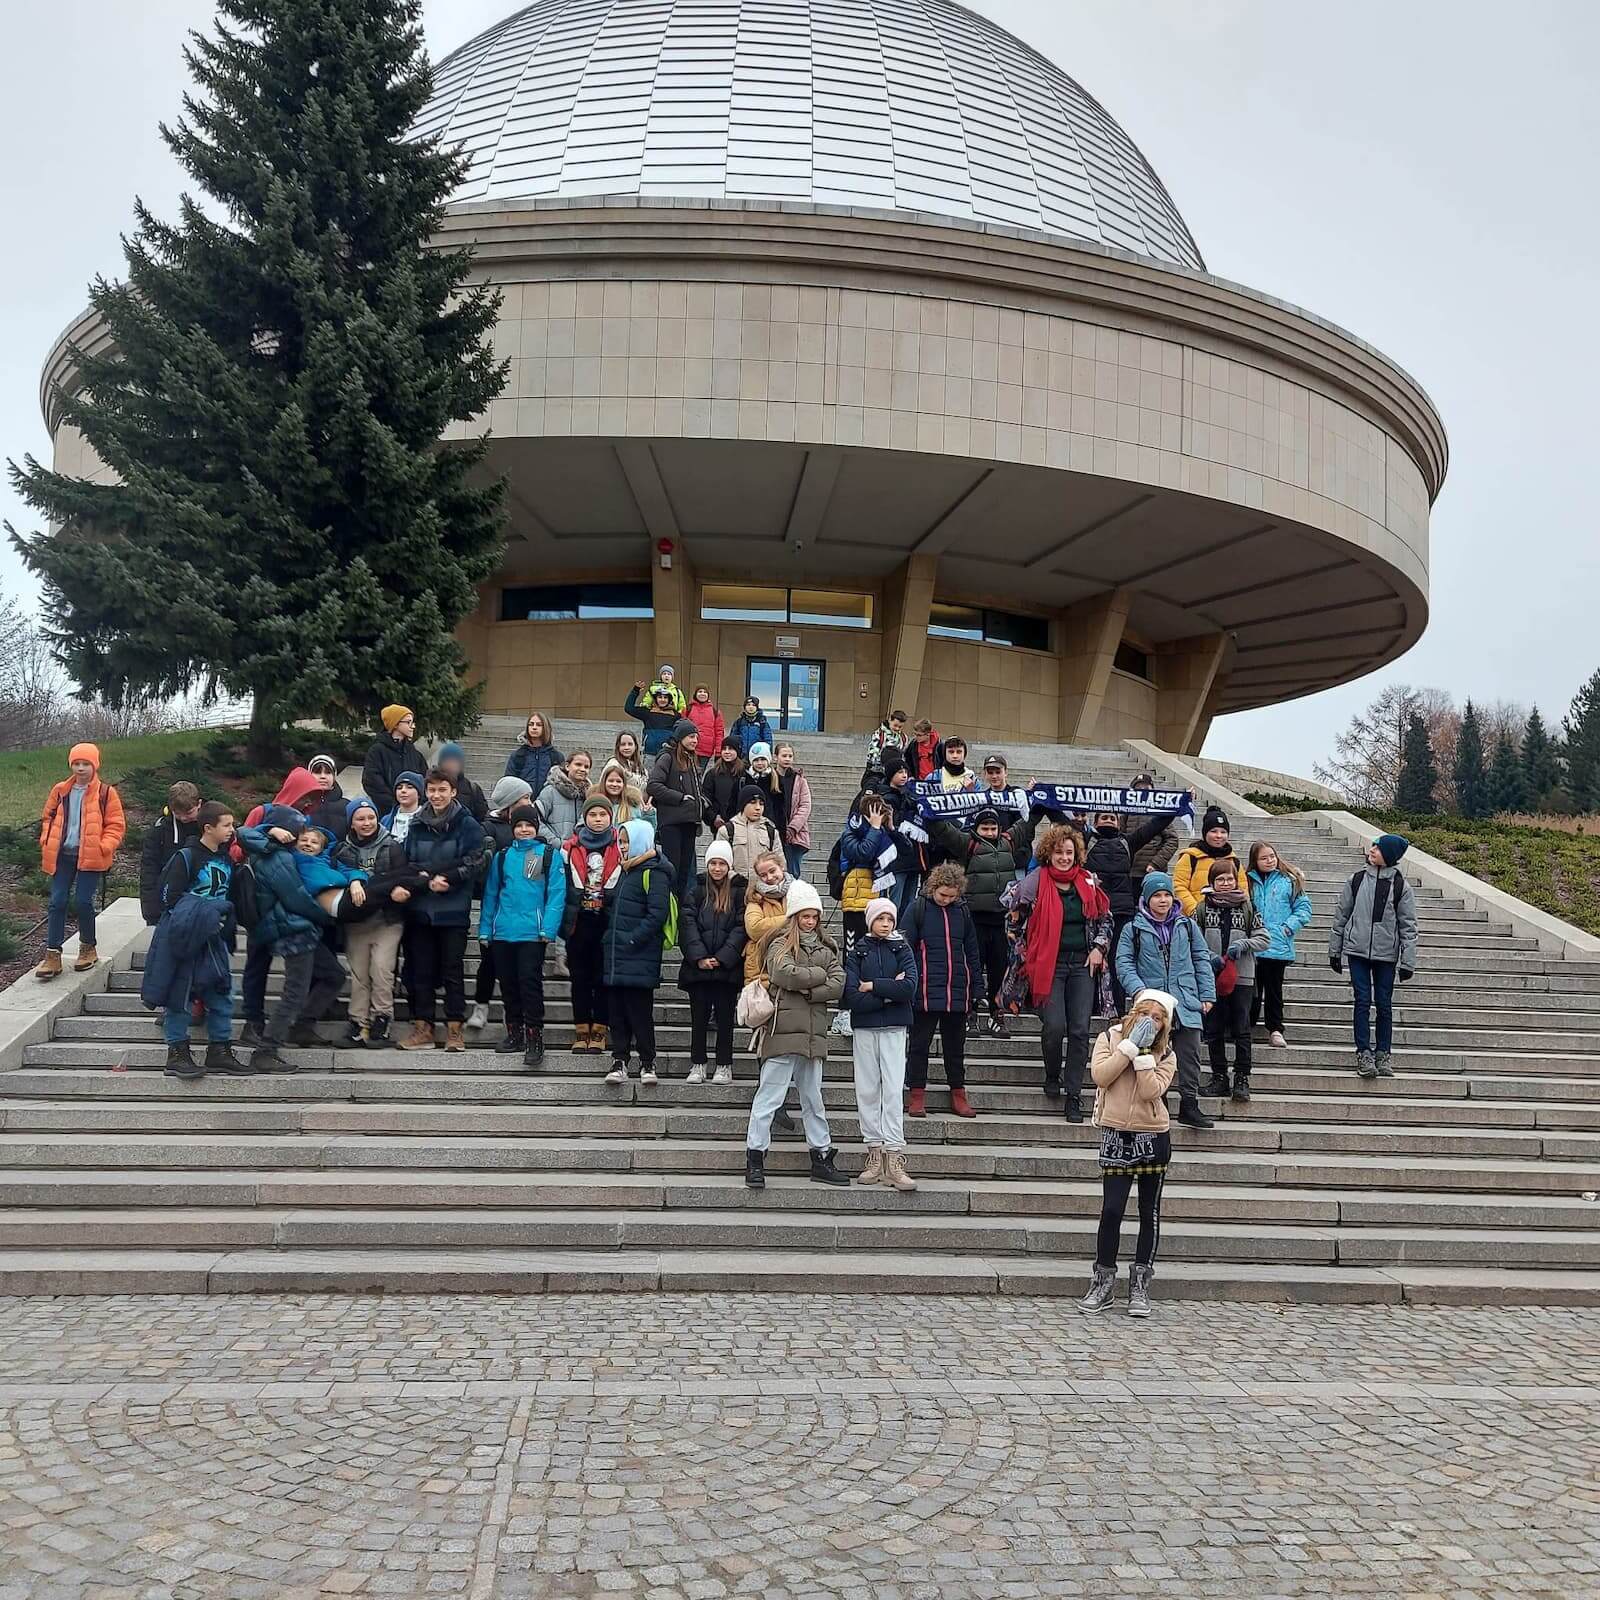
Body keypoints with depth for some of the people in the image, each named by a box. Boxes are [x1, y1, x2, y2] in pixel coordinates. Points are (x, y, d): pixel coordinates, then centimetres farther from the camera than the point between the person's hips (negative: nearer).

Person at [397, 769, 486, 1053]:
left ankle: (455, 1029, 5)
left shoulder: (467, 824, -1)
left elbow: (472, 864, -8)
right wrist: (427, 880, -9)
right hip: (420, 908, 4)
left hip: (454, 909, -4)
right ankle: (422, 1027, 12)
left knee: (453, 969, 0)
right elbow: (407, 861, 9)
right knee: (421, 969, 6)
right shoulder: (417, 824, 12)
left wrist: (445, 879, -17)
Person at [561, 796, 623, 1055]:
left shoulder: (620, 848, 2)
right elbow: (561, 885, 7)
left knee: (603, 978, 3)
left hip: (608, 923, -1)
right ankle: (581, 1031, 13)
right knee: (580, 977, 6)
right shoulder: (570, 848, 5)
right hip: (578, 923, 1)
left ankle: (599, 1032, 10)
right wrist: (561, 925, 2)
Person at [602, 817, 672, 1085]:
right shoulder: (627, 870, 18)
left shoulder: (654, 873, -9)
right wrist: (610, 938, 14)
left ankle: (648, 1062, 5)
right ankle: (619, 1061, 12)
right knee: (617, 1010, 7)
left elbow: (657, 914, -18)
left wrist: (632, 939, -19)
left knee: (639, 1010, -4)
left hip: (639, 957, -8)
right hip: (617, 955, 8)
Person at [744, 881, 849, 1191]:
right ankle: (755, 1159, 0)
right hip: (784, 1031, -5)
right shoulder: (781, 944, 1)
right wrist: (821, 975, -5)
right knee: (770, 1095, -5)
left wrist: (806, 992, -11)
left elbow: (838, 986, 1)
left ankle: (822, 1158, 22)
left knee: (813, 1097, 14)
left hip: (813, 1033, 5)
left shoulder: (827, 947, 14)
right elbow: (787, 974, -18)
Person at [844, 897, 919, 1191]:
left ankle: (894, 1159, -11)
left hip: (894, 1029, -1)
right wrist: (889, 992, -10)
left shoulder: (902, 949, 6)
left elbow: (910, 987, -11)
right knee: (867, 1091, 3)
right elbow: (851, 997, -8)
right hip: (863, 1029, 1)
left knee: (893, 1091, -8)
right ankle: (875, 1154, 11)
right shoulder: (857, 951, 5)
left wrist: (872, 986, -9)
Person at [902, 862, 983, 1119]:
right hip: (926, 991, -4)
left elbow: (972, 951, 16)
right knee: (920, 1044, 2)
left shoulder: (962, 911, 10)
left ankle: (958, 1095, 19)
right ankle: (917, 1096, 9)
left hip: (957, 992, 4)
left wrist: (977, 987, 13)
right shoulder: (918, 908, -2)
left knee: (956, 1046, 11)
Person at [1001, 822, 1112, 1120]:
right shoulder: (1036, 881, -3)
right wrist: (1024, 953, 6)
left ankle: (1073, 1096, 4)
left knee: (1080, 1029, -3)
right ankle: (1052, 1077, 18)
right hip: (1049, 963, -3)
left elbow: (1105, 918, 18)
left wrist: (1099, 948, 5)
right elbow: (1013, 919, 6)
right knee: (1055, 1027, -11)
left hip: (1083, 964, 3)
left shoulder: (1089, 882, 7)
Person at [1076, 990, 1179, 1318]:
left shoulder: (1166, 1054, 3)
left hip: (1154, 1137, 2)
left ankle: (1140, 1285, 18)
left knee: (1150, 1212, 8)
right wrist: (1130, 1044, -14)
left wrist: (1144, 1052, -16)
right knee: (1111, 1209, -6)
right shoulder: (1110, 1037, 2)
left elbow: (1150, 1091, -14)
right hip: (1116, 1135, -1)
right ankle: (1104, 1283, 7)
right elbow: (1100, 1076, -15)